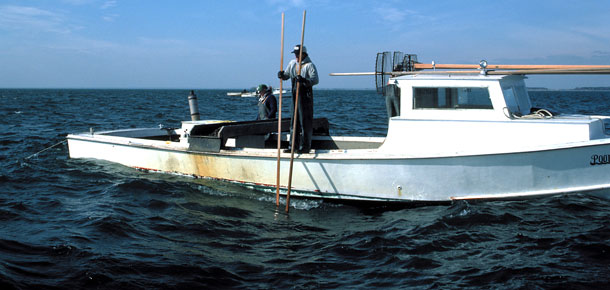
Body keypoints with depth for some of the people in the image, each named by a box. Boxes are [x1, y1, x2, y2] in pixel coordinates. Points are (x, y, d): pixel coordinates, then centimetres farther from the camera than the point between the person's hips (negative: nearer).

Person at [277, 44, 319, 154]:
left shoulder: (309, 65, -9)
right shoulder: (292, 63, 13)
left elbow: (315, 80, -18)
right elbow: (286, 75, 21)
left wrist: (304, 80, -34)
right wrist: (282, 75, -1)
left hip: (306, 94, -7)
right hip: (295, 94, 7)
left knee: (305, 121, -6)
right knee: (294, 120, 9)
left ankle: (305, 146, -1)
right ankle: (293, 145, 16)